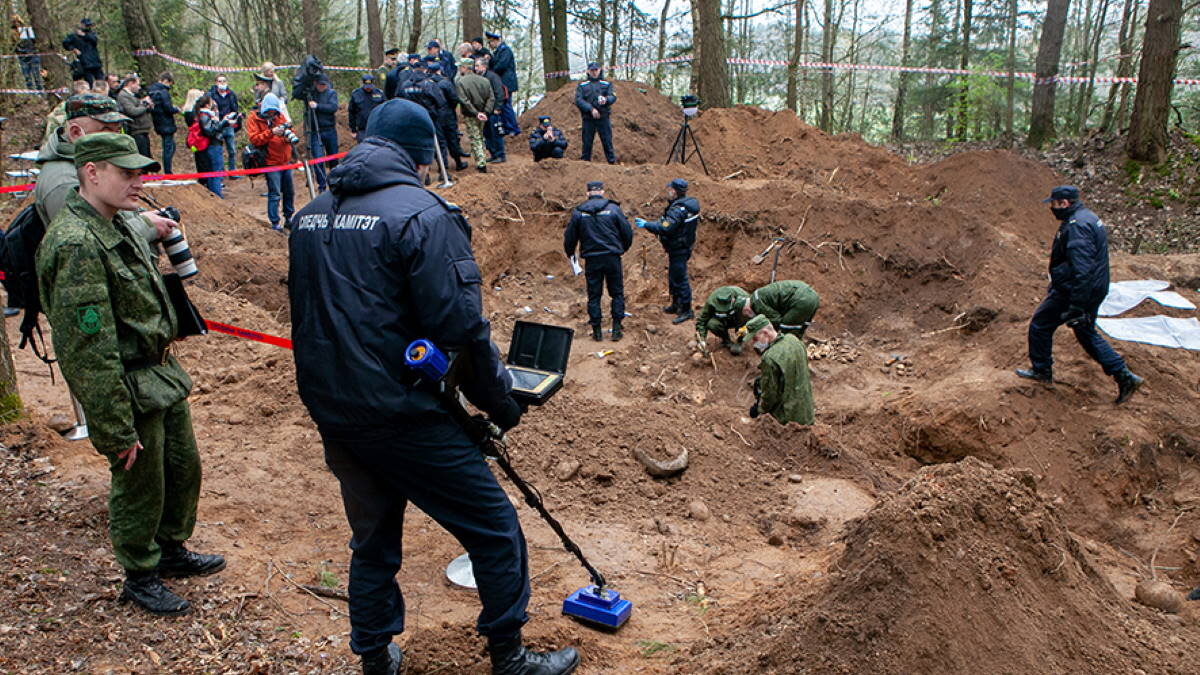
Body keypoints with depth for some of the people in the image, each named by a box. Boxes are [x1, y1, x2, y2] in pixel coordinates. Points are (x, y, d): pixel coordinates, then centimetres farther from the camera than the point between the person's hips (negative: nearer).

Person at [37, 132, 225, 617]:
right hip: (129, 390, -9)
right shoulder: (77, 245, -25)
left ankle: (172, 550, 42)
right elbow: (89, 351, -25)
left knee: (184, 468, 21)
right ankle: (140, 577, 30)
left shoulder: (121, 223, 6)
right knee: (139, 487, 9)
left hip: (163, 374, 9)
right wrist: (118, 431, -22)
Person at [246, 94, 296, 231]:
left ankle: (289, 217, 28)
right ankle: (275, 223, 0)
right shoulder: (253, 119, -5)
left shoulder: (279, 116, 12)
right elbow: (254, 139, -15)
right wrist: (271, 132, -26)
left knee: (289, 191, 13)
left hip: (286, 161, 6)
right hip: (271, 162, -6)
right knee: (274, 194, -7)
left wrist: (287, 133, -11)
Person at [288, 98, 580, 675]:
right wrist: (500, 401, -6)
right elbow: (460, 327, -18)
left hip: (333, 413, 8)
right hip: (404, 414, -8)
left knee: (373, 538, 23)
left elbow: (307, 316, 17)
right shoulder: (421, 214, -14)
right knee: (495, 530, 7)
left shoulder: (309, 216, 9)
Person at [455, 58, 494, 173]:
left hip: (469, 116, -5)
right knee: (480, 137, 19)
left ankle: (481, 165, -3)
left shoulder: (460, 82, -13)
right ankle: (481, 162, 25)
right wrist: (485, 112, -8)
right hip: (482, 114, 5)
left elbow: (464, 101, -20)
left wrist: (475, 113, -17)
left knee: (475, 139, 1)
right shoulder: (484, 80, 2)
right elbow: (491, 98, -3)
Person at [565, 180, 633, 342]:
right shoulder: (614, 209, -3)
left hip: (591, 259, 1)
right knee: (617, 293, 10)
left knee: (593, 295, 9)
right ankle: (616, 329, 7)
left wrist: (570, 253, 25)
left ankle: (596, 331, 11)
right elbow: (627, 232, 0)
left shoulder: (578, 212, 1)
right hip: (612, 258, -1)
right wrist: (623, 248, 20)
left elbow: (569, 237, 7)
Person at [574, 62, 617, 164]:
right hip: (588, 119, 0)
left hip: (603, 118, 0)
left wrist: (606, 100, -25)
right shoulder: (581, 85, 10)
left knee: (607, 142, -3)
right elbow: (578, 100, -2)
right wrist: (591, 109, -15)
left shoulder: (607, 84, 13)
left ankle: (612, 162, 1)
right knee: (587, 143, 1)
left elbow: (613, 96, -1)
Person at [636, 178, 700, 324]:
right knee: (673, 277, 22)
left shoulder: (678, 210, -25)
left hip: (678, 250, -11)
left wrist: (646, 224, -22)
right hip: (682, 247, 11)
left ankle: (686, 311, 3)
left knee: (679, 279, -4)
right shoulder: (689, 204, 8)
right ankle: (676, 305, 36)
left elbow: (665, 228, -31)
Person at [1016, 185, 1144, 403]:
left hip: (1075, 291, -10)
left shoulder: (1076, 226, -22)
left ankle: (1042, 370, 21)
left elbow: (1082, 270, -29)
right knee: (1087, 333, 19)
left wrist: (1076, 307, -29)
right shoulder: (1088, 218, 12)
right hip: (1095, 289, 10)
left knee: (1040, 325, 7)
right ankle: (1124, 376, 15)